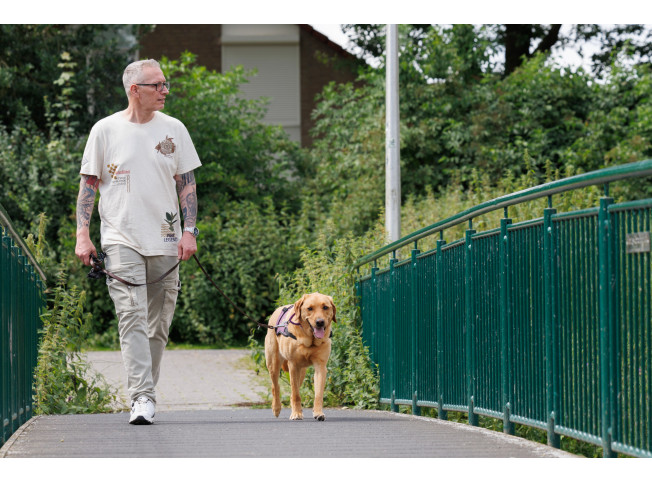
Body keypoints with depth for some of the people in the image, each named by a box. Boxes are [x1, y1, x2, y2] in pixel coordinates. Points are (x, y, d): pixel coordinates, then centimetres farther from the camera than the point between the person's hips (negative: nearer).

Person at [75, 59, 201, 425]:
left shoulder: (173, 129, 7)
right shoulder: (105, 130, 2)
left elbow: (187, 183, 10)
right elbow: (89, 184, 5)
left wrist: (189, 231, -1)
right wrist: (83, 236, -3)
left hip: (165, 241, 3)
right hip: (121, 239, -2)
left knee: (159, 325, 5)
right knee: (132, 318, -14)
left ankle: (146, 390, 18)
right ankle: (142, 398, -19)